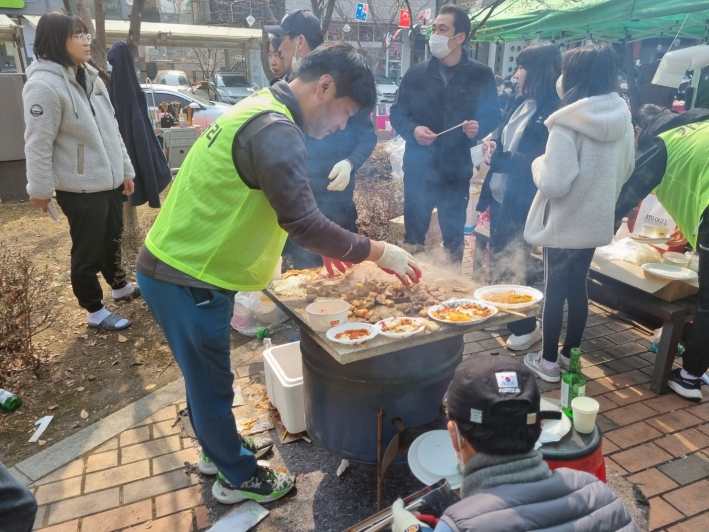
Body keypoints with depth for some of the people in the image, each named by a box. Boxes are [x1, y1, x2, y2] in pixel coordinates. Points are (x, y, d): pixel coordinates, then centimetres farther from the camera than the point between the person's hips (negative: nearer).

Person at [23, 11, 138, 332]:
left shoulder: (90, 78, 10)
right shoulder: (44, 85, -17)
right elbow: (38, 143, -15)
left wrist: (125, 170, 15)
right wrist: (39, 189, -10)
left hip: (108, 181, 8)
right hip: (80, 188, -8)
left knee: (112, 239, 22)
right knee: (88, 251, 5)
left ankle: (119, 287, 43)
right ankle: (95, 312, 20)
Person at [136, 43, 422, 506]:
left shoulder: (263, 110, 10)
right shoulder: (276, 132, -24)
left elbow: (283, 208, 17)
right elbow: (304, 222, -28)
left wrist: (321, 244, 12)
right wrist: (378, 251, -17)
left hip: (181, 265, 10)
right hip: (187, 277, -10)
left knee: (206, 375, 24)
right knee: (212, 382, 9)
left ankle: (220, 449, 44)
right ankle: (238, 477, 29)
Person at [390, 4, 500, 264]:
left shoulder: (481, 75, 0)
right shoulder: (416, 73, 2)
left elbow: (493, 115, 5)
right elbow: (397, 113, 6)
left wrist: (479, 127, -17)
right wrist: (413, 130, -15)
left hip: (456, 170, 0)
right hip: (418, 169, 1)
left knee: (454, 236, 12)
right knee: (414, 232, 11)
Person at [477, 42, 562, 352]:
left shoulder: (553, 112, -14)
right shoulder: (522, 104, 11)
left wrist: (496, 155, -15)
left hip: (523, 205, -8)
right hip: (501, 198, 8)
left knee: (515, 267, 4)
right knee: (499, 261, 16)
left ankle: (526, 328, 24)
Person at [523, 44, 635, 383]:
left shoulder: (568, 123, -22)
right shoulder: (622, 117, 2)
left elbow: (553, 183, -25)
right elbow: (627, 169, 13)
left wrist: (538, 163, -6)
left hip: (565, 223, -6)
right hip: (596, 220, 6)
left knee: (555, 290, 6)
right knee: (577, 286, 17)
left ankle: (548, 361, 18)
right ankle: (570, 354, 29)